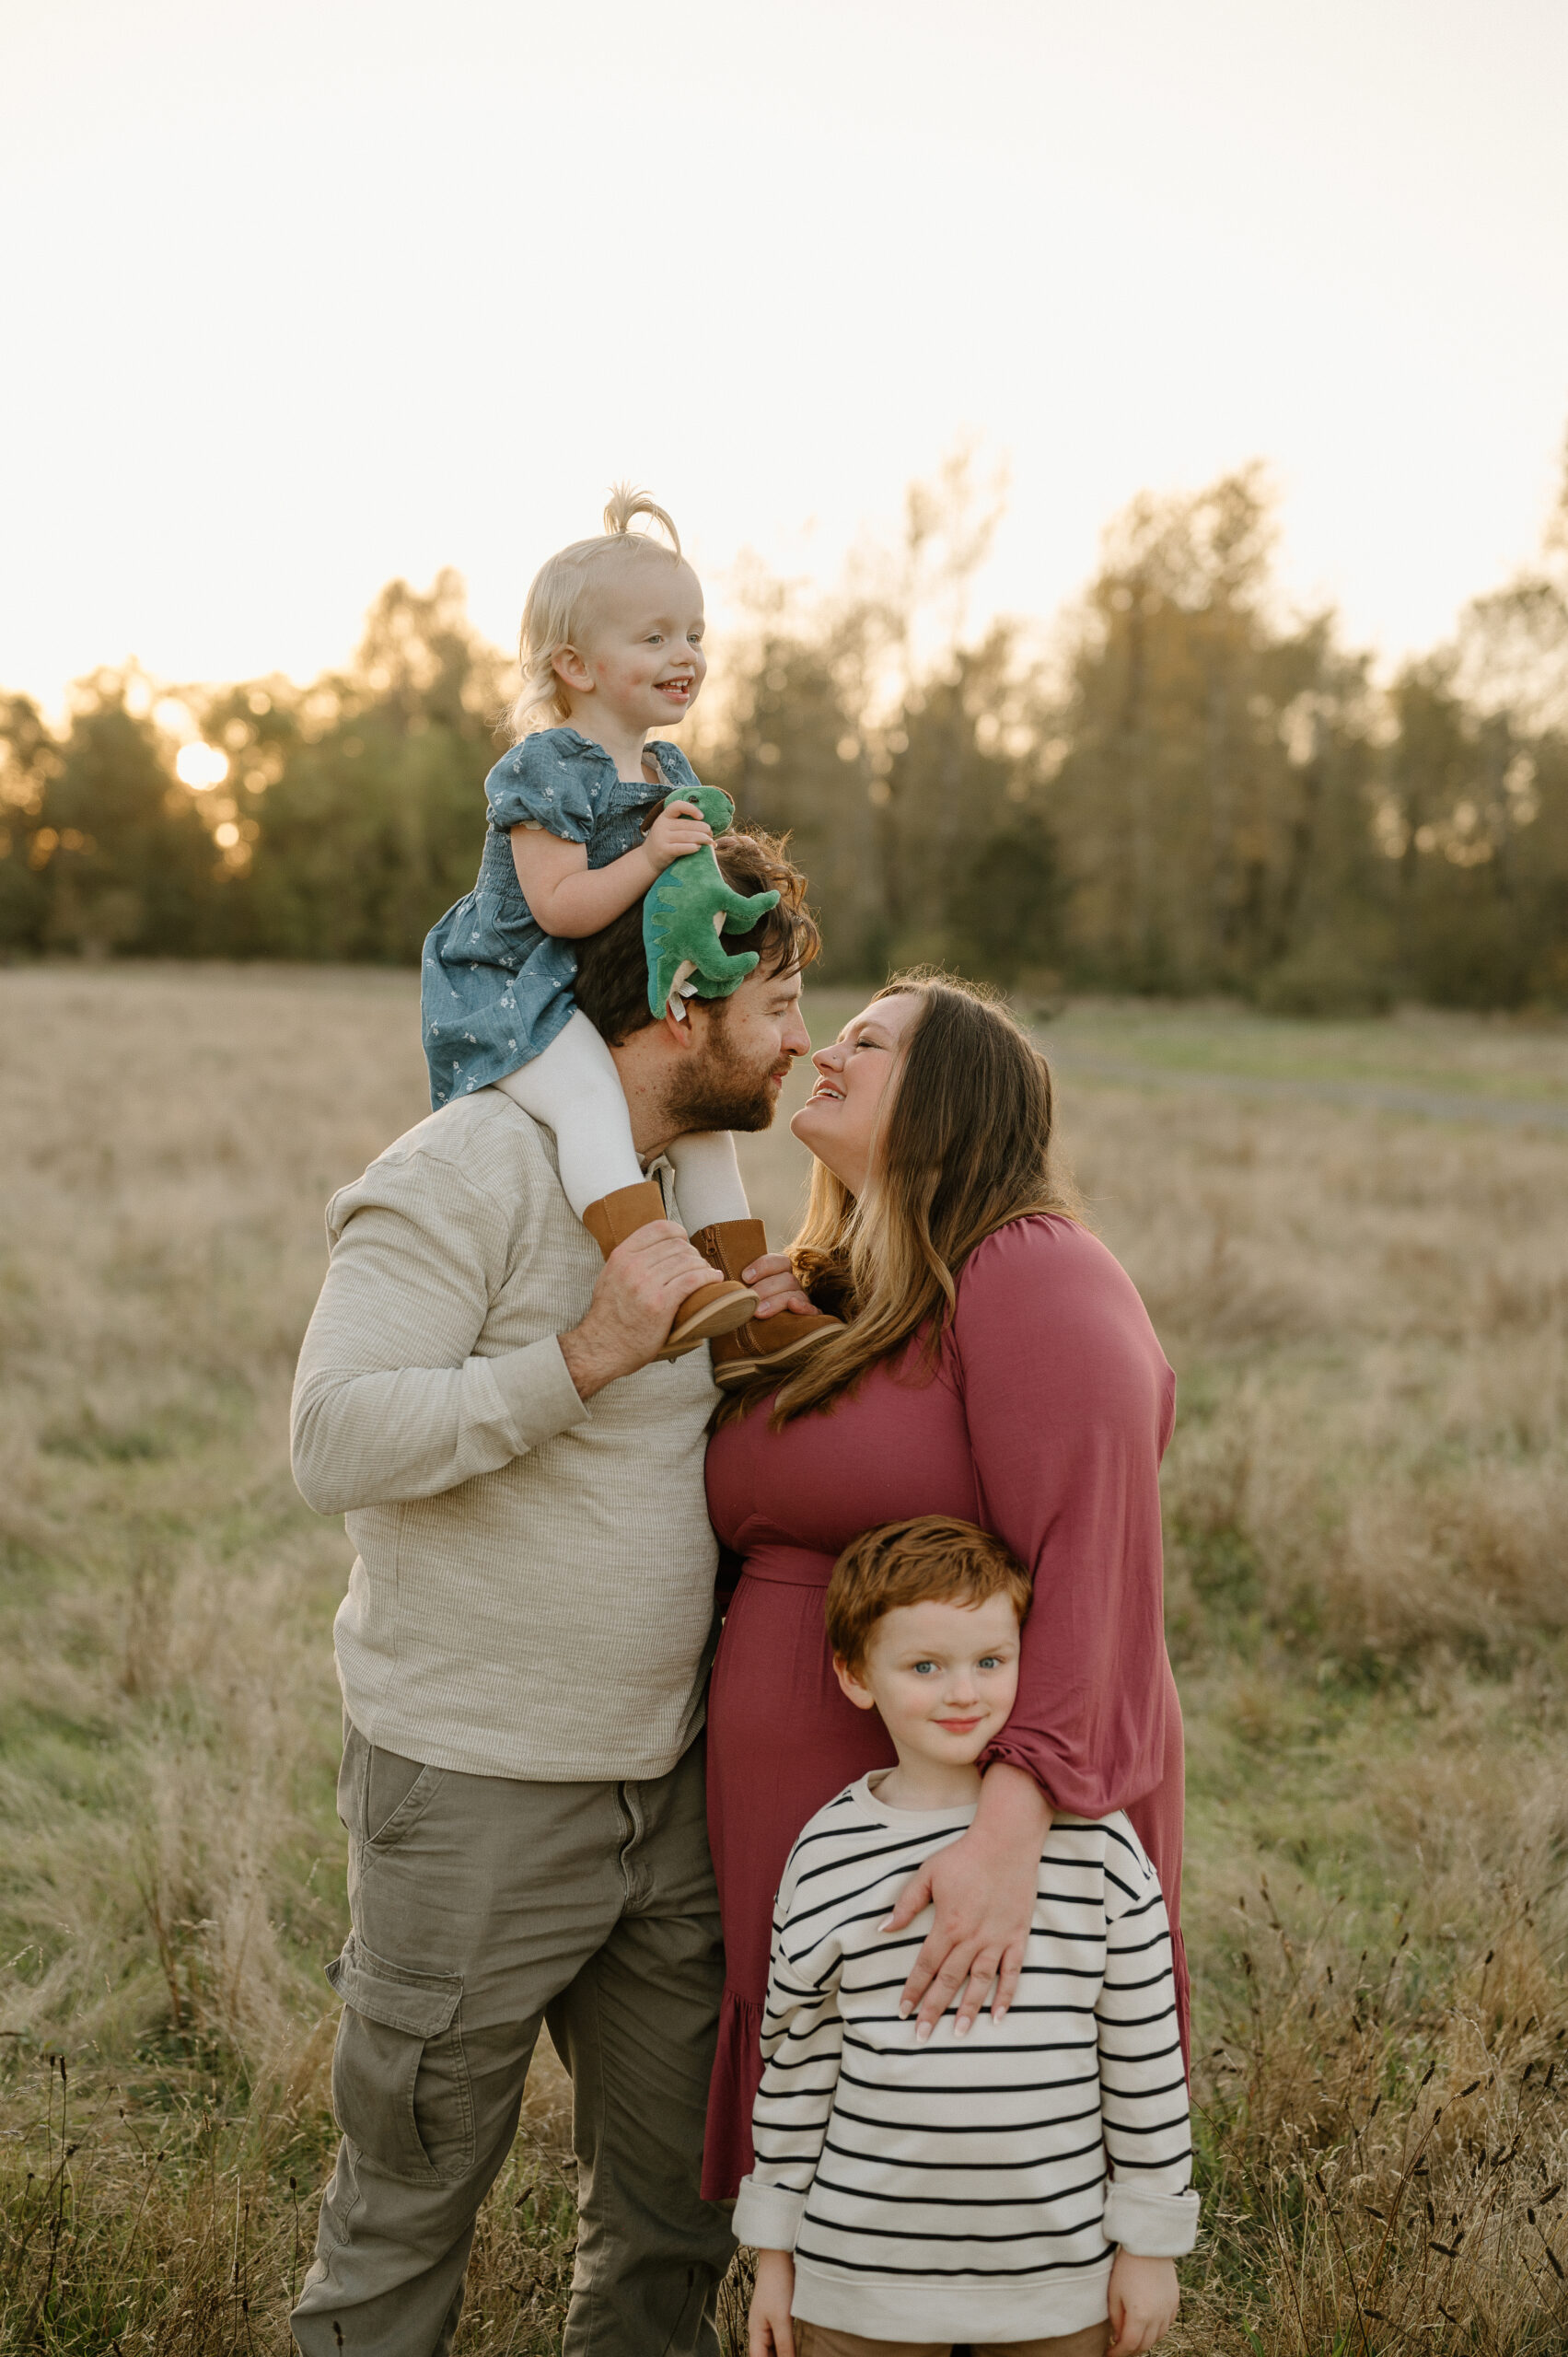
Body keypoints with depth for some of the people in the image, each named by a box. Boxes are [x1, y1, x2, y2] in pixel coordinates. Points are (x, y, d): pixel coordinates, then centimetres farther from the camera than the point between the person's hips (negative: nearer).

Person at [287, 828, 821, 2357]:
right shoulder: (463, 1173, -15)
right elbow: (335, 1440, -24)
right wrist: (589, 1352, -27)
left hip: (669, 1783, 7)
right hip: (474, 1797, -7)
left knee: (674, 2218, 17)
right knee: (404, 2215, 10)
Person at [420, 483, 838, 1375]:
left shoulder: (673, 774, 9)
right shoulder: (547, 768, -17)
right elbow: (558, 907, -24)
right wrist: (650, 856, -32)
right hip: (515, 988, -8)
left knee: (703, 1107, 0)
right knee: (590, 1092, -33)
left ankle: (746, 1316, 4)